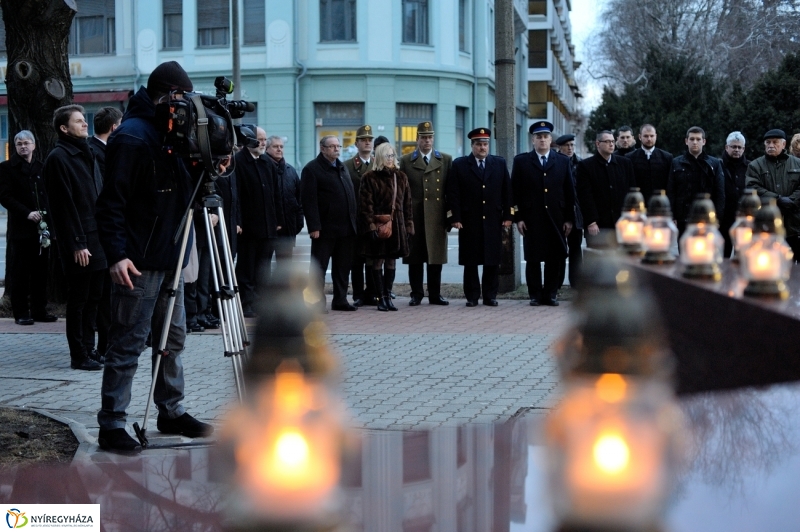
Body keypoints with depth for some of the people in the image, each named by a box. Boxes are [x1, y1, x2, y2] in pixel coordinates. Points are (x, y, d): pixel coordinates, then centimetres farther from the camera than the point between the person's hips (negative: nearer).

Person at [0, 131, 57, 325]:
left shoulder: (40, 167, 16)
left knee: (41, 271, 5)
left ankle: (39, 310, 12)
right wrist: (27, 213, -16)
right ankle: (21, 313, 2)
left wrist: (47, 216, 2)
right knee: (21, 272, -2)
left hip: (42, 227, 4)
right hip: (21, 228, -4)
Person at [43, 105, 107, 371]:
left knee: (93, 298, 12)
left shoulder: (87, 154, 17)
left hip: (98, 239, 8)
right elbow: (64, 205, -15)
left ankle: (89, 349, 20)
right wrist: (76, 244, -18)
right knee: (79, 299, -3)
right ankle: (79, 356, 3)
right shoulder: (58, 158, -10)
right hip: (79, 243, -8)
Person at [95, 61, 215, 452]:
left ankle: (172, 412, 25)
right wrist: (117, 254, -24)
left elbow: (185, 193, 21)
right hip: (138, 263, -9)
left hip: (169, 259, 9)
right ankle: (111, 426, 2)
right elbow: (111, 202, -18)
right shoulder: (131, 137, -13)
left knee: (172, 339, 14)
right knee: (127, 346, -5)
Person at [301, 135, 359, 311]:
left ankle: (340, 300, 18)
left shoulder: (342, 168, 18)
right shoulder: (312, 169, -6)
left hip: (346, 228, 7)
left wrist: (353, 222, 12)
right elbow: (309, 200, -13)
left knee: (342, 267, 11)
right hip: (325, 229, -7)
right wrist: (314, 226, -19)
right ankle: (317, 302, 5)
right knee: (319, 267, 0)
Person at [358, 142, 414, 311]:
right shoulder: (369, 178, -4)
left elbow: (407, 203, 11)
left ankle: (388, 296, 15)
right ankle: (382, 297, 6)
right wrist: (371, 226, -16)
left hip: (397, 226, 4)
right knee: (378, 262, 0)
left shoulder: (401, 177, 11)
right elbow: (366, 205, -8)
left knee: (392, 261, 7)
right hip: (378, 226, -4)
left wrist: (408, 225, 6)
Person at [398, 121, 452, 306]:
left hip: (437, 217, 1)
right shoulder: (406, 161, 7)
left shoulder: (446, 160, 9)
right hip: (414, 216, -1)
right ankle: (416, 294, 12)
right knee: (414, 257, 3)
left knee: (436, 257, 4)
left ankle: (435, 294, 12)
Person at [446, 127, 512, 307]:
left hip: (493, 221, 2)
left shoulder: (500, 163, 10)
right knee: (470, 261, 2)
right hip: (469, 222, -2)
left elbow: (507, 192, 8)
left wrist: (507, 216, 1)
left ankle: (490, 296, 11)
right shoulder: (459, 165, 4)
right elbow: (453, 194, -1)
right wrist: (455, 217, -8)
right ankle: (472, 296, 10)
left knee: (493, 261, 3)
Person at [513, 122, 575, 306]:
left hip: (557, 219, 1)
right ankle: (535, 295, 11)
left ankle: (550, 293, 13)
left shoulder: (563, 162, 10)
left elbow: (569, 192, 7)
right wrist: (518, 217, -5)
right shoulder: (521, 161, 6)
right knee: (533, 259, 2)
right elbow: (515, 192, 2)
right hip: (532, 219, -1)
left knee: (556, 258, 3)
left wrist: (569, 219, 1)